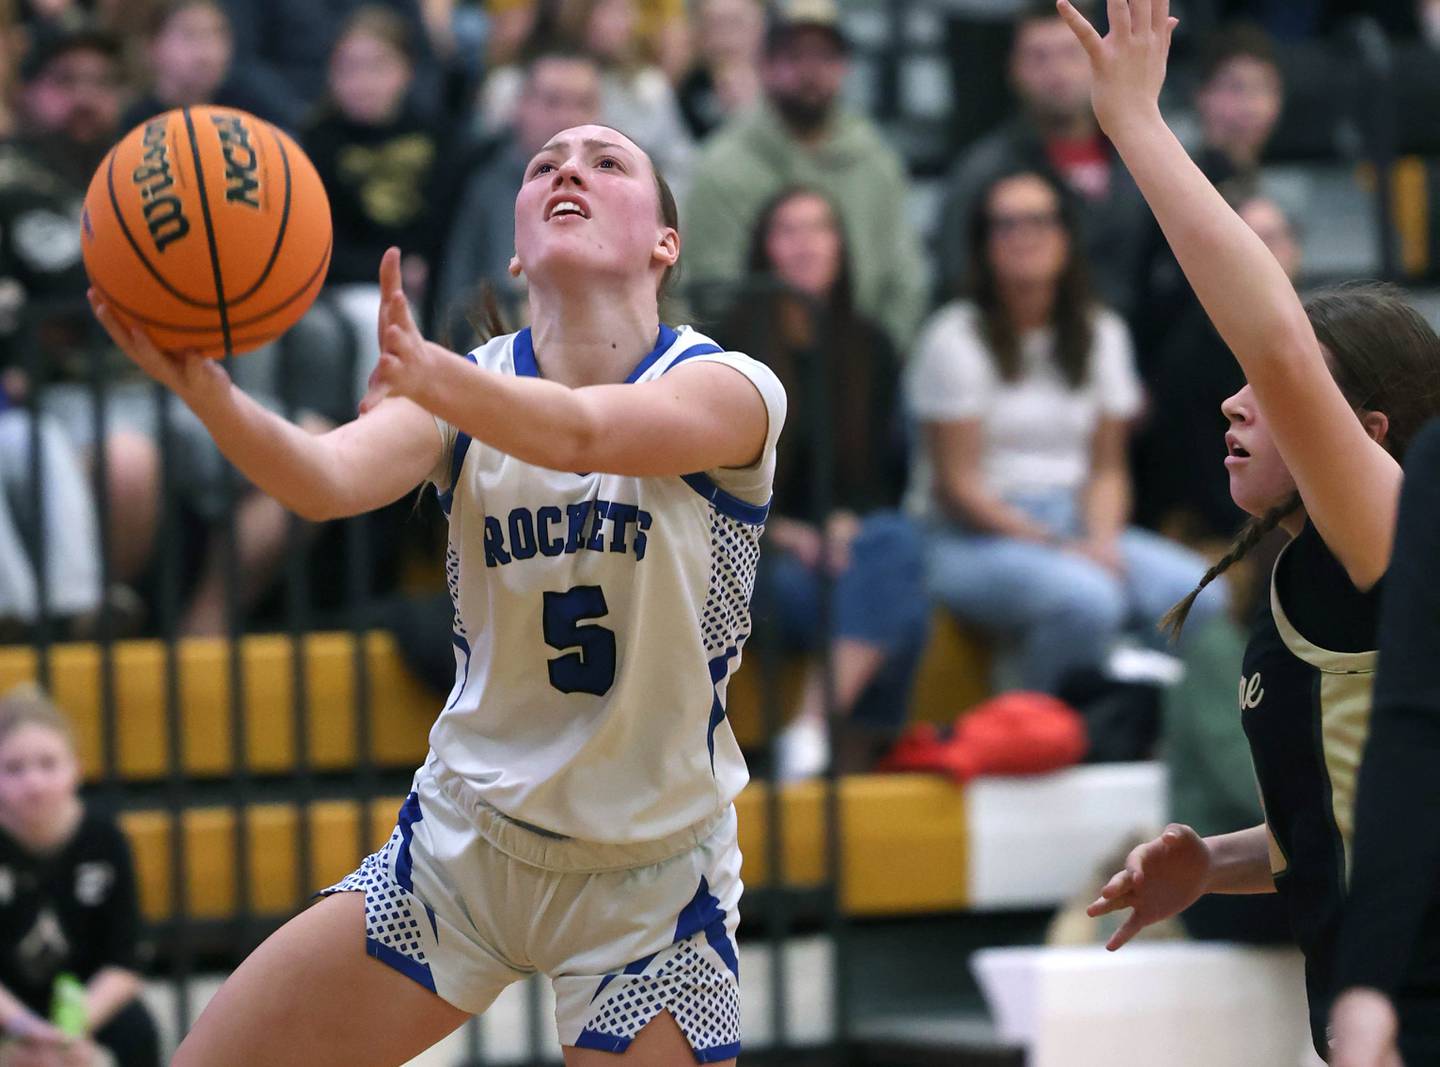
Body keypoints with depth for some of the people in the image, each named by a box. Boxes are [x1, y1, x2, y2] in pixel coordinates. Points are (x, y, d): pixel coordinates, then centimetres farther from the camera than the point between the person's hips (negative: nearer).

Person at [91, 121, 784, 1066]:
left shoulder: (731, 389, -13)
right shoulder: (468, 400, -2)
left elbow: (579, 432, -35)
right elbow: (328, 480, -23)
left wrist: (429, 375, -56)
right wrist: (212, 397, -45)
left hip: (649, 887, -3)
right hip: (466, 839, 3)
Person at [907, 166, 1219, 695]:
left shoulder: (1100, 333, 13)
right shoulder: (956, 338, -4)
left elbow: (1107, 468, 12)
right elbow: (956, 484, -8)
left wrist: (1102, 541, -10)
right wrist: (1056, 547, -16)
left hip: (1077, 528, 6)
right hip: (972, 540, -6)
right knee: (1086, 601, -36)